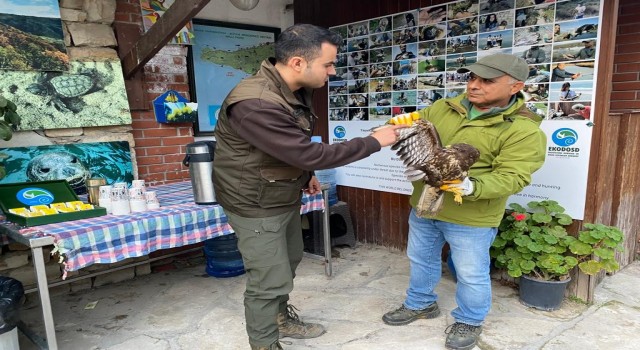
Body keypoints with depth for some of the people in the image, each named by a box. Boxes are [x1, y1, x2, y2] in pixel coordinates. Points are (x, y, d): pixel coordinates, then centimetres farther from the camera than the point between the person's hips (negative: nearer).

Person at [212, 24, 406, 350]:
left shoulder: (296, 90, 0)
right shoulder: (255, 104, -32)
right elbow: (308, 153, -31)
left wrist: (306, 175, 8)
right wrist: (374, 141, -24)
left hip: (285, 196, 9)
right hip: (256, 205, -9)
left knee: (288, 262, 23)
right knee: (269, 280, 1)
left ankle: (280, 317, 47)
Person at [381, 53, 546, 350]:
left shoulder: (524, 130, -15)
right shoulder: (444, 107, 1)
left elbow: (512, 177, -23)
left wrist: (470, 187, -39)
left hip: (471, 217, -5)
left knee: (471, 274, 11)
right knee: (420, 259, 22)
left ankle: (469, 322, 38)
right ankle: (420, 304, 47)